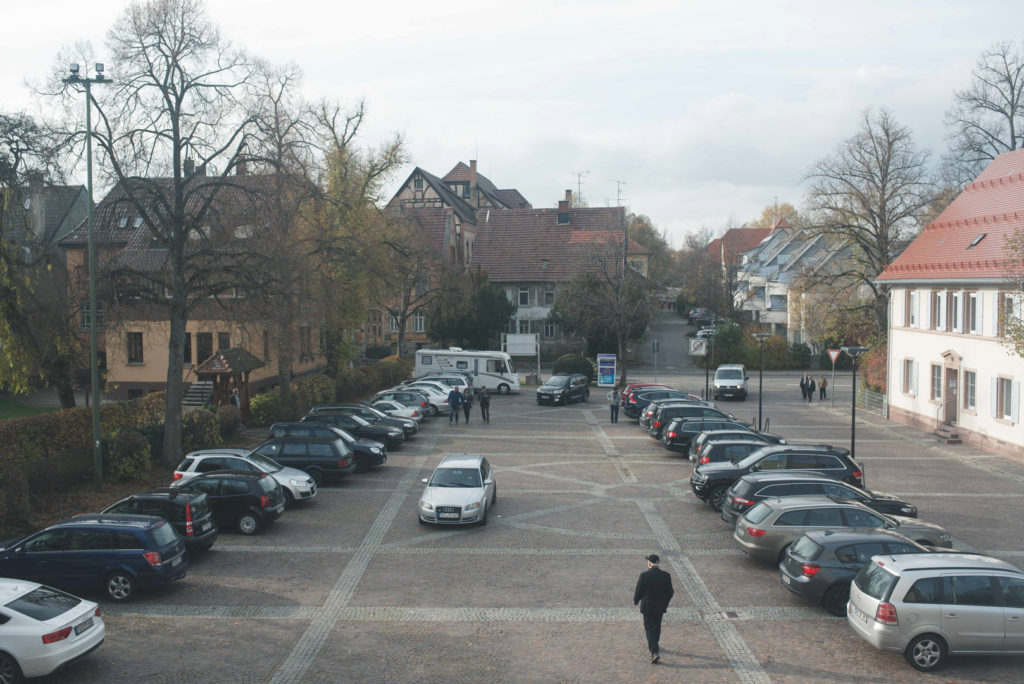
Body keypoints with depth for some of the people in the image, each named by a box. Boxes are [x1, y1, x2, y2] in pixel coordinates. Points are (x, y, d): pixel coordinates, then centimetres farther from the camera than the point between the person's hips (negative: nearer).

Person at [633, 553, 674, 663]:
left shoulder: (644, 576, -18)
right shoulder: (666, 576, -9)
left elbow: (638, 592, -10)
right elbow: (670, 592, -2)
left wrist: (635, 601, 11)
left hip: (647, 607, -4)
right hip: (660, 607, 4)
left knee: (649, 629, 3)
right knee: (657, 626, 23)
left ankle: (655, 652, -11)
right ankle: (653, 645, 44)